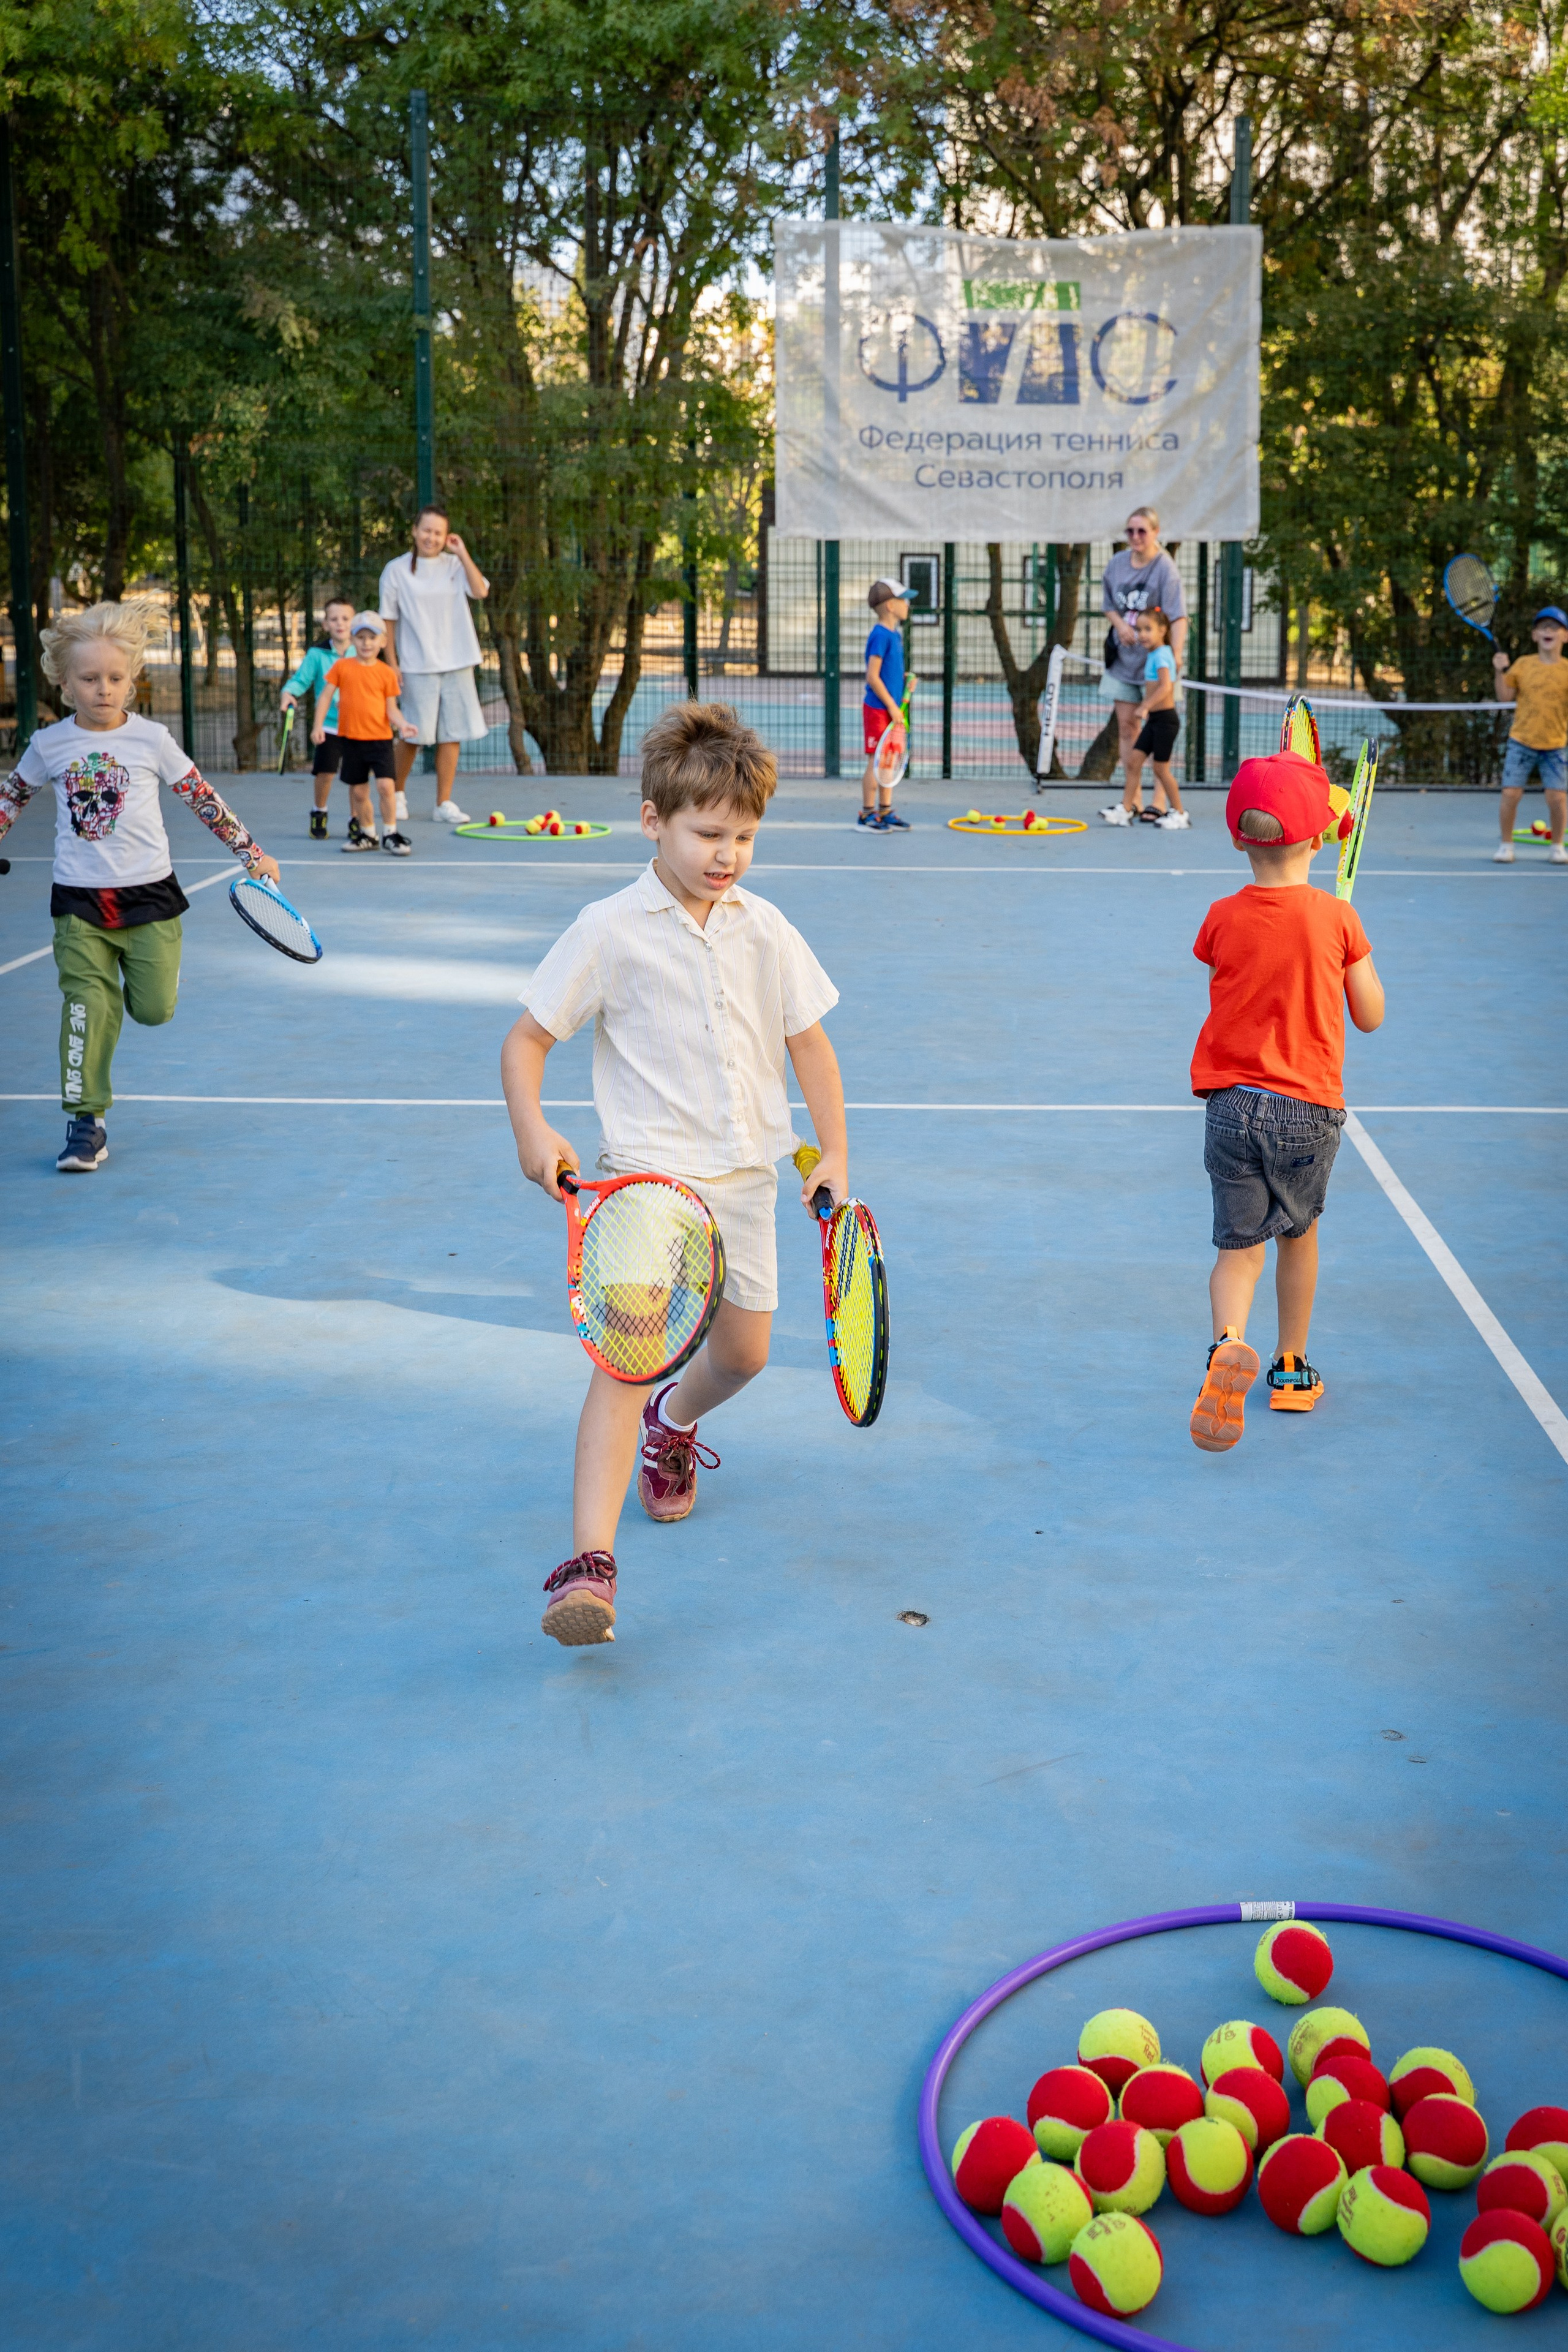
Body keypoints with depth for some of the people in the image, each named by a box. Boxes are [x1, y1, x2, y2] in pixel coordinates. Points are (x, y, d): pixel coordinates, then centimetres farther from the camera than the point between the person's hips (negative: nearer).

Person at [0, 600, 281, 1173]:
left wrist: (251, 853, 4)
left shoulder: (151, 740, -3)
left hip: (148, 892, 0)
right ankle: (86, 1122, 0)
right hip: (79, 900, 0)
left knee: (154, 1009, 1)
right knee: (87, 1009, -7)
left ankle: (141, 976, 38)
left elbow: (204, 799, 4)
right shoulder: (49, 745, 0)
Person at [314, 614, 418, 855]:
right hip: (350, 738, 2)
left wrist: (403, 725, -17)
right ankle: (366, 835, 25)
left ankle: (390, 833, 0)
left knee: (386, 785, -14)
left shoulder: (386, 673, 0)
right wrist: (318, 725, -2)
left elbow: (391, 708, 1)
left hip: (380, 738, -2)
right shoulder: (341, 667, 2)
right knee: (357, 789, 10)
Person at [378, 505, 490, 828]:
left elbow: (481, 591, -11)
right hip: (418, 665, -3)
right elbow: (388, 620, 3)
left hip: (457, 663, 3)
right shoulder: (397, 570, 1)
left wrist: (462, 553, -8)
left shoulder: (455, 564, 7)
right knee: (415, 733, -4)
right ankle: (398, 793, 20)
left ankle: (444, 804, 9)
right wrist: (392, 664, -3)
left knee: (452, 733, 1)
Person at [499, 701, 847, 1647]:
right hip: (648, 1171, -5)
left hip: (745, 1174, 5)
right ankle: (590, 1562, -24)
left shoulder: (765, 930, 5)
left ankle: (672, 1424, 51)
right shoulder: (610, 931, -7)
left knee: (744, 1353, 14)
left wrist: (835, 1151, 7)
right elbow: (527, 1040, -2)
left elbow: (809, 1043, 14)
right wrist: (533, 1131, -19)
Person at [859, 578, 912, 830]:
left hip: (892, 708, 9)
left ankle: (886, 811, 21)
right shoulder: (880, 636, -16)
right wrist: (892, 706, -18)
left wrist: (905, 679, 5)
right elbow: (872, 677, -19)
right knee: (876, 761, -4)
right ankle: (868, 814, 4)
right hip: (878, 708, -9)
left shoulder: (895, 635, 11)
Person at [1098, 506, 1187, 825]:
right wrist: (1120, 624, -4)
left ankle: (1159, 800, 6)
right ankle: (1133, 800, 10)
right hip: (1124, 656, 5)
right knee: (1127, 726, 5)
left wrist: (1176, 653, -36)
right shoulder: (1117, 563, 4)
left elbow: (1178, 616, -21)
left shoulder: (1165, 569, -14)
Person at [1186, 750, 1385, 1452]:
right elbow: (1370, 1016, 1)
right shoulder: (1336, 918, -7)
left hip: (1232, 1101, 0)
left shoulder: (1223, 919, -3)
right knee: (1298, 1233, 20)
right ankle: (1291, 1369, 33)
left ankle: (1228, 1344, -27)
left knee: (1238, 1245, 2)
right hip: (1309, 1105, 0)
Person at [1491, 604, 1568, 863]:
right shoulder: (1523, 664, 1)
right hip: (1521, 742, 0)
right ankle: (1506, 845, 12)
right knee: (1510, 793, -6)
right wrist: (1501, 672, -10)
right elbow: (1505, 697, 2)